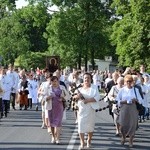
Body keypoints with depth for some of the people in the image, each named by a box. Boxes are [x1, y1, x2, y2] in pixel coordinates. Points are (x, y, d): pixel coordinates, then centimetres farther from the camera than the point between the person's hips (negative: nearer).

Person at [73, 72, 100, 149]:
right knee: (81, 125, -6)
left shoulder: (94, 87, 1)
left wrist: (88, 100, -20)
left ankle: (89, 141, 27)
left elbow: (97, 97, -11)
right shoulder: (79, 88, 8)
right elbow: (74, 97, 8)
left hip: (90, 110, -1)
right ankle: (82, 143, 2)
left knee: (90, 126, 8)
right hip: (81, 109, 1)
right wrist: (77, 96, -15)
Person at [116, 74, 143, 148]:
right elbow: (117, 100, 3)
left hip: (133, 109, 1)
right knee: (123, 124, -1)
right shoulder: (122, 90, 3)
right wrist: (123, 101, -14)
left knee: (132, 125, -1)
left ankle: (131, 141, 12)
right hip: (124, 108, -1)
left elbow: (140, 100, 9)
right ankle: (123, 137, 28)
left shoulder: (136, 90, 5)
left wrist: (136, 100, -12)